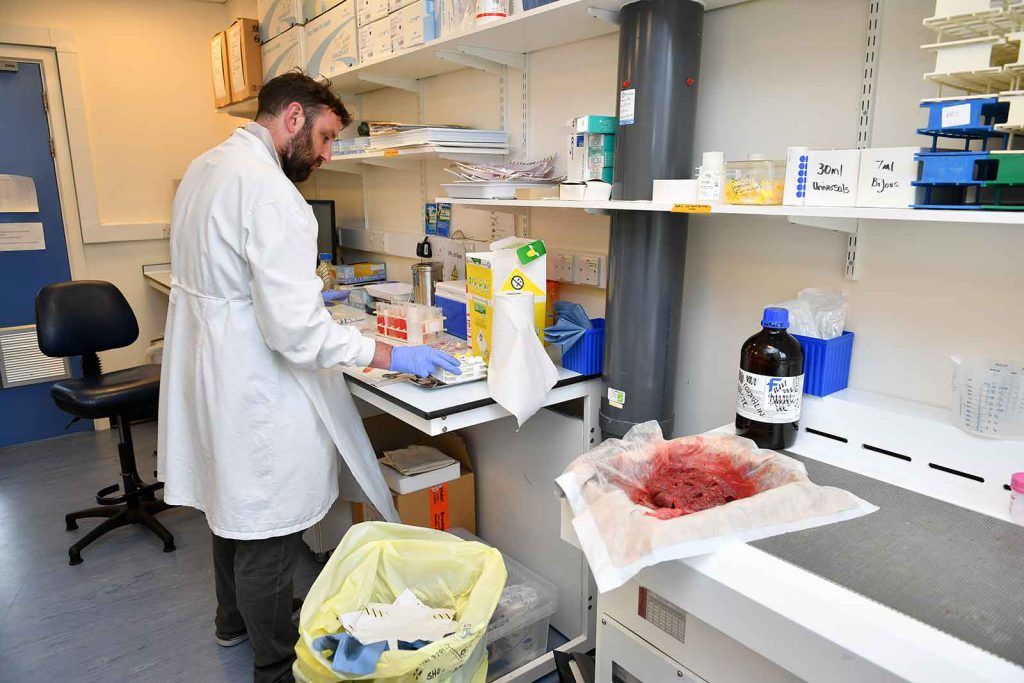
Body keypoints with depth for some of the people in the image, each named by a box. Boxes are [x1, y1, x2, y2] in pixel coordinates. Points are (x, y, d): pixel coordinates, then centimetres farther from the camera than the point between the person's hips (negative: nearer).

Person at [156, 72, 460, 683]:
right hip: (257, 392, -10)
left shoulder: (205, 167, 8)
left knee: (236, 506, 27)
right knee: (268, 534, 7)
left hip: (209, 373, 10)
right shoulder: (268, 190, -24)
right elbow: (293, 330, -28)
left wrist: (303, 294, 21)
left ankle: (236, 618, 49)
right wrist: (391, 355, -20)